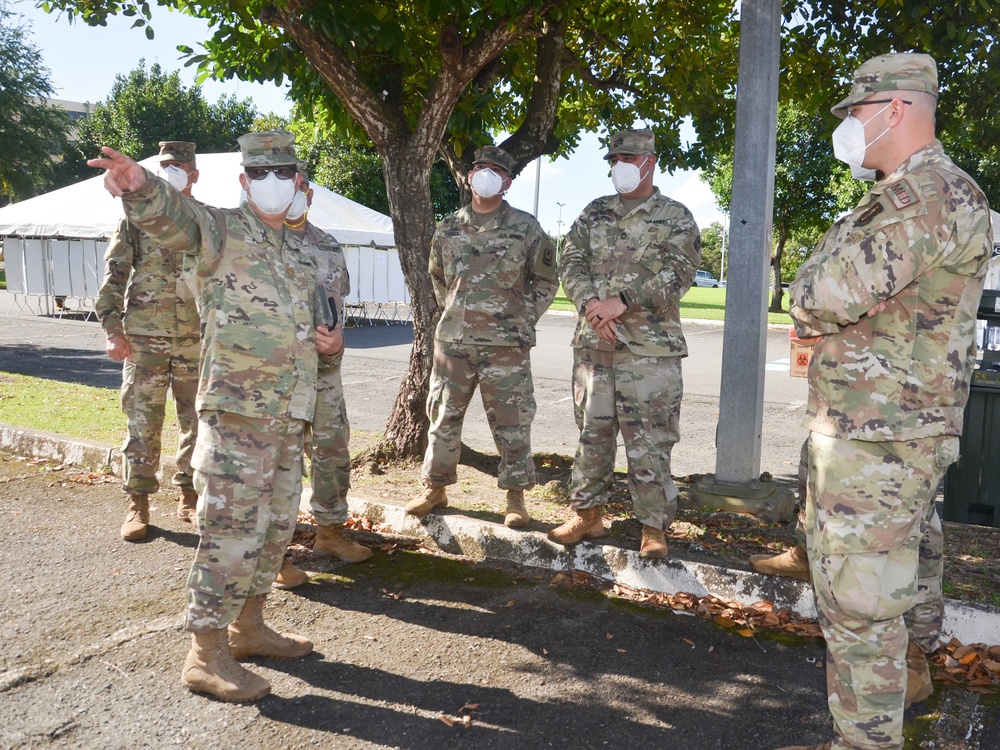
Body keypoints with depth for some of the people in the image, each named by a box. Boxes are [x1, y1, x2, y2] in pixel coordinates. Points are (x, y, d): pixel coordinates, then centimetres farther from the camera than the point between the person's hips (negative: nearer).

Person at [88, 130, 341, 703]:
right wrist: (140, 185, -49)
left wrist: (330, 342, 6)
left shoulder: (301, 254, 18)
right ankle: (207, 655, 6)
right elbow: (172, 215, -26)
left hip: (290, 415, 8)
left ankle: (248, 627, 31)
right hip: (236, 409, -8)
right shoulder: (219, 230, -3)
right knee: (232, 529, -6)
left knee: (277, 524, 15)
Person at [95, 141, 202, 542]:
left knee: (197, 421, 7)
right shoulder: (136, 218, 4)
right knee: (143, 423, 1)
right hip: (144, 339, -2)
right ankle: (137, 504, 11)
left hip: (197, 340, 2)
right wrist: (112, 328, -10)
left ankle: (189, 496, 20)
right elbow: (113, 276, 0)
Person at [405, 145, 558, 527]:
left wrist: (524, 318, 2)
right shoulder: (448, 228, 9)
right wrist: (453, 313, 14)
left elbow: (547, 280, 8)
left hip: (506, 343, -3)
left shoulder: (526, 228, 1)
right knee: (444, 417, 9)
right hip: (453, 340, 3)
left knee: (511, 423, 2)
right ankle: (435, 488, 24)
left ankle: (516, 497, 15)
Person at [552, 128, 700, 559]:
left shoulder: (676, 218, 3)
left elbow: (677, 273, -9)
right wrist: (592, 305, -12)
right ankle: (587, 514, 23)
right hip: (593, 342, 4)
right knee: (592, 431, 11)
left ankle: (654, 528, 9)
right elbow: (571, 262, 6)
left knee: (649, 440, -2)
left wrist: (622, 301, -18)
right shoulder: (594, 213, 15)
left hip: (650, 348, -4)